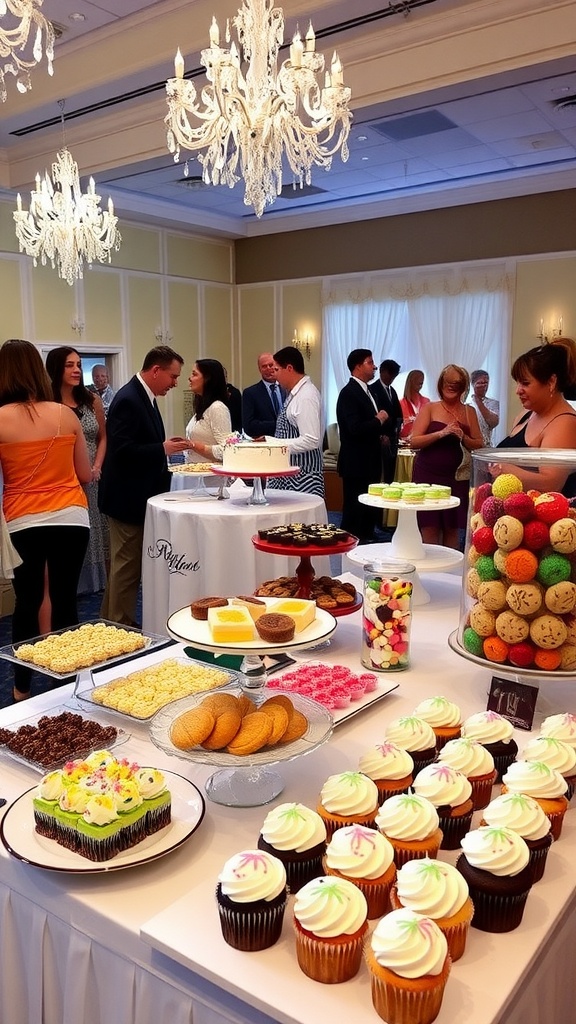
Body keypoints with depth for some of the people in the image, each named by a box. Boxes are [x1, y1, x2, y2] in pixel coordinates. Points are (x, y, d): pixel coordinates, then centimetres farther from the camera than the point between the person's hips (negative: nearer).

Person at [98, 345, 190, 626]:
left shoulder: (143, 396, 12)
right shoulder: (128, 399, -19)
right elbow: (121, 450, -26)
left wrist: (165, 446, 4)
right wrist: (163, 449, -21)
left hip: (136, 495, 10)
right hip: (127, 497, -10)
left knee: (123, 565, 18)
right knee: (127, 566, -1)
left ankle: (111, 622, 29)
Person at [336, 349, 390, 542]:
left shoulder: (366, 391, 15)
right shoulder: (349, 393, -15)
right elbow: (355, 428, -26)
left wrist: (379, 431, 3)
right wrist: (379, 420, -12)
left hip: (368, 462, 9)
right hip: (356, 463, -9)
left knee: (369, 509, 15)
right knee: (354, 511, -3)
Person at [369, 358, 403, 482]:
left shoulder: (392, 391, 20)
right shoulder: (373, 389, -6)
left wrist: (397, 428, 6)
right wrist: (382, 436, -16)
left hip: (392, 438, 8)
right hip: (381, 439, -8)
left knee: (390, 473, 5)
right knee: (381, 474, -11)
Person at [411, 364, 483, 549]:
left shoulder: (469, 412, 9)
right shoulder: (429, 408, 2)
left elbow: (479, 445, 9)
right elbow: (414, 441, -6)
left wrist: (463, 438, -10)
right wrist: (441, 433, -18)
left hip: (456, 477, 3)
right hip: (428, 475, -2)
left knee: (452, 531, 7)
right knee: (429, 531, -3)